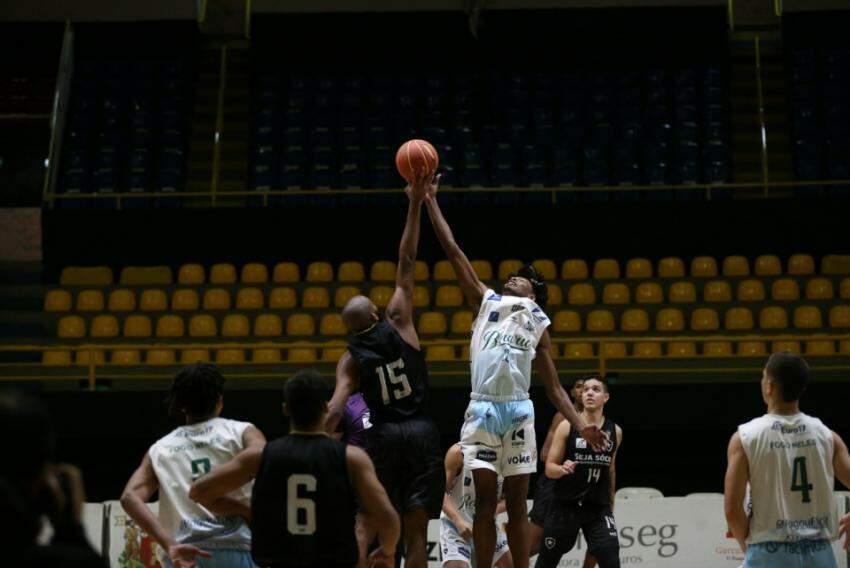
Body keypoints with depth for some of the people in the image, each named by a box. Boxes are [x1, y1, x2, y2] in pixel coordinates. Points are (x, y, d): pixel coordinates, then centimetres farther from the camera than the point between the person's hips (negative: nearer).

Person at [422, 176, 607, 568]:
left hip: (519, 412, 1)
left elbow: (554, 389, 15)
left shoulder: (539, 326, 17)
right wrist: (430, 200, 8)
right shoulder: (485, 301, 15)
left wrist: (580, 425, 1)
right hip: (482, 409, -1)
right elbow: (453, 251, 11)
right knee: (485, 499, -2)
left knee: (517, 503, 3)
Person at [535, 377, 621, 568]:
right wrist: (563, 469, -27)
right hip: (565, 505, -1)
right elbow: (549, 468, -5)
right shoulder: (567, 427, -6)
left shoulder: (615, 432, 4)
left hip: (598, 508, 1)